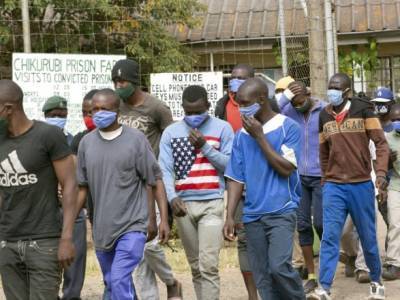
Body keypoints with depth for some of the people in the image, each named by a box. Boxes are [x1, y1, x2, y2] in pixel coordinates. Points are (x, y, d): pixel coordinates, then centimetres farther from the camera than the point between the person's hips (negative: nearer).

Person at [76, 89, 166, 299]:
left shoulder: (136, 139, -7)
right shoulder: (86, 142, 3)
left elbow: (151, 182, -2)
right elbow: (82, 187, 9)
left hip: (132, 226, -5)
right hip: (102, 228, 5)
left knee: (120, 280, -18)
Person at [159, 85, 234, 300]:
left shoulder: (222, 129, 3)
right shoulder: (171, 132, 7)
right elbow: (165, 169, -1)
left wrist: (205, 146, -10)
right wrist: (172, 197, -17)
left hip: (212, 204, -3)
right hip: (183, 205, 3)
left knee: (208, 265, -12)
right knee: (196, 266, 11)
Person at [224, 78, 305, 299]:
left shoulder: (288, 127, -6)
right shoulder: (242, 135, 7)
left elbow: (286, 168, -14)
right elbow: (236, 178, 9)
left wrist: (260, 136, -12)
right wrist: (230, 216, 2)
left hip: (281, 211, -5)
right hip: (252, 215, 5)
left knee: (279, 266, -19)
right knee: (262, 277, 5)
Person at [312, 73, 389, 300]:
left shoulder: (363, 109, -5)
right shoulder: (324, 116, 7)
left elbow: (381, 143, -9)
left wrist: (381, 172, -22)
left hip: (361, 185, -2)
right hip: (334, 186, 2)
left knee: (368, 237, 8)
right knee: (330, 237, -8)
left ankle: (376, 280, 27)